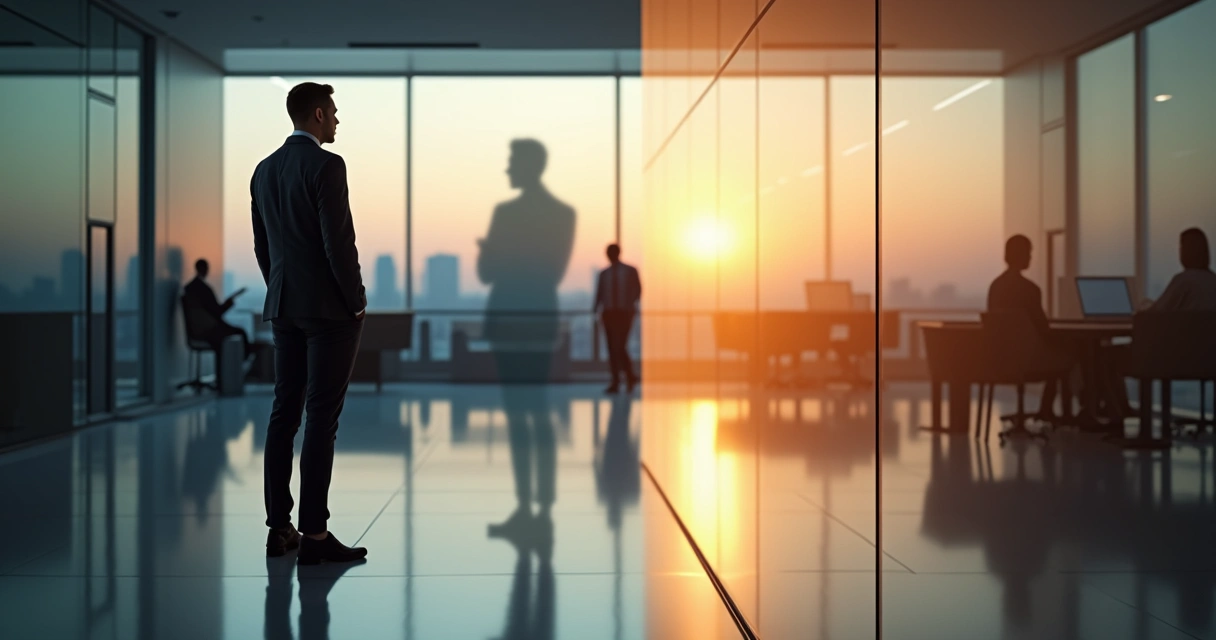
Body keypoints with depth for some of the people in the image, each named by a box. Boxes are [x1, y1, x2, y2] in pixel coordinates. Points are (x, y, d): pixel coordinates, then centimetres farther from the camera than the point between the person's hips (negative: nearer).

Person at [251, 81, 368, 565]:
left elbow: (262, 245, 15)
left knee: (285, 412, 9)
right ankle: (315, 534, -3)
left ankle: (279, 528, 14)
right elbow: (339, 242, -16)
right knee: (322, 418, -5)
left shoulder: (264, 170, 11)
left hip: (283, 307, 8)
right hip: (329, 308, -8)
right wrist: (358, 302, -6)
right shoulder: (326, 165, -12)